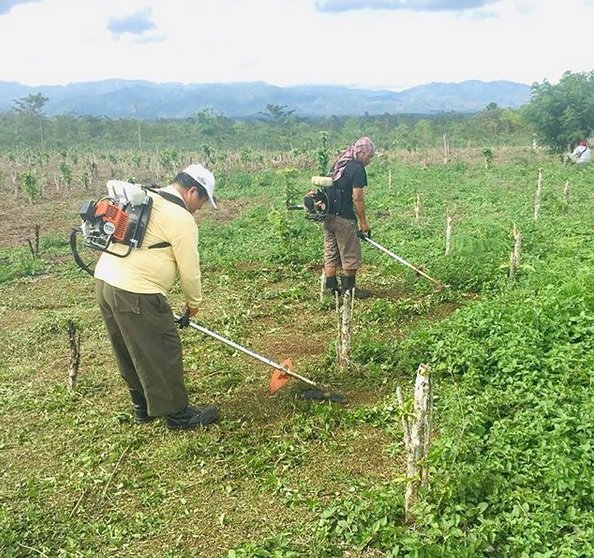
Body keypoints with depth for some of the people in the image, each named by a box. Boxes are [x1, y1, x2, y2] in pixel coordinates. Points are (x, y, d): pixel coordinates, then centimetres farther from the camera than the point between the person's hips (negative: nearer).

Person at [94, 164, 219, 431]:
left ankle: (142, 405, 34)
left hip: (104, 280, 9)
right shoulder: (181, 218, -10)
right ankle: (177, 414, 14)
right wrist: (193, 302, 11)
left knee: (130, 353, 20)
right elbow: (189, 270, -6)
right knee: (162, 354, 3)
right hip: (136, 293, -9)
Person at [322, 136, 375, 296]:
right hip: (344, 218, -8)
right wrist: (363, 222, -9)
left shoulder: (338, 164, 14)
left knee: (330, 253, 13)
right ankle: (347, 288, 11)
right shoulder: (357, 169, -12)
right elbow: (357, 198, -15)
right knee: (350, 255, 5)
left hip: (328, 216, 8)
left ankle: (330, 286, 17)